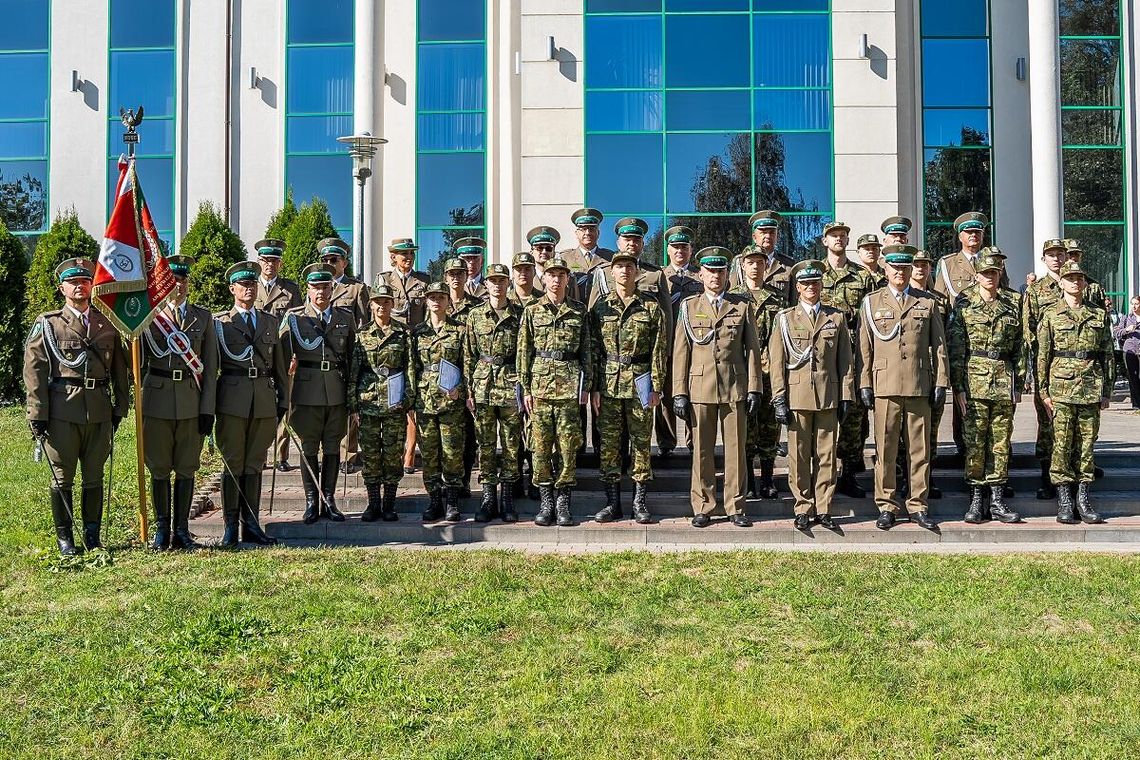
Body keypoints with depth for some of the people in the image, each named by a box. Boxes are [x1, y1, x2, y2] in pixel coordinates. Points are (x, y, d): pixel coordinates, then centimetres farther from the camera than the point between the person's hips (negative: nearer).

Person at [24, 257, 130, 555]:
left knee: (94, 475, 9)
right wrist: (37, 414, -7)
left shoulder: (107, 324, 11)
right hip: (62, 410, -2)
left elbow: (119, 369, 14)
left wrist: (120, 406, 10)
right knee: (62, 477, 4)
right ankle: (64, 537, 14)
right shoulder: (47, 324, 2)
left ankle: (92, 534, 19)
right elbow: (34, 371, -2)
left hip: (100, 410, 3)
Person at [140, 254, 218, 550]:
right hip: (157, 400, -1)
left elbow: (210, 366, 4)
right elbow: (139, 362, 6)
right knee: (159, 470, 6)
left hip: (192, 402, 1)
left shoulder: (203, 317, 7)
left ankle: (181, 530, 14)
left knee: (186, 469, 6)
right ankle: (162, 530, 17)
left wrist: (208, 408, -1)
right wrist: (139, 401, -3)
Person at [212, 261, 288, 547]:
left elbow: (279, 366, 16)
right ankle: (230, 528, 8)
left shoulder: (271, 322, 14)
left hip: (265, 401, 3)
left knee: (254, 465, 8)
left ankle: (251, 526, 14)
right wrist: (208, 406, -3)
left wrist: (283, 401, 11)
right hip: (232, 400, -3)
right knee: (233, 464, 1)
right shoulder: (219, 322, 4)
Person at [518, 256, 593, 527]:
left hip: (569, 385, 0)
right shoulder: (532, 311, 7)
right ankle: (545, 502, 10)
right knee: (540, 445, 1)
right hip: (540, 383, 0)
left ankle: (563, 502, 8)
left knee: (568, 444, 0)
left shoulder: (579, 311, 8)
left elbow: (586, 351, 10)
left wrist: (586, 385, 5)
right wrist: (526, 388, 0)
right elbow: (523, 352, 6)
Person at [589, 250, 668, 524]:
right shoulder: (600, 307, 6)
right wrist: (594, 387, -1)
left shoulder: (651, 306, 2)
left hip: (640, 383, -1)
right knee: (609, 443, 4)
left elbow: (659, 350, 0)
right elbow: (593, 349, 5)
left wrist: (656, 386, -6)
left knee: (641, 442, 3)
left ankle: (640, 502, 12)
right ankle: (612, 502, 12)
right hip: (608, 384, 1)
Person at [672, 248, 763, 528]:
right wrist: (679, 392, -1)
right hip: (700, 388, 0)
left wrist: (754, 388, 1)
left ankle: (735, 507, 12)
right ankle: (702, 507, 12)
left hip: (734, 387, 0)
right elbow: (680, 351, 5)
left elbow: (752, 349, 8)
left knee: (735, 449, 3)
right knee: (702, 450, 3)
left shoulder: (742, 306, 9)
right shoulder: (689, 306, 8)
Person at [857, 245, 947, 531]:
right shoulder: (871, 302, 9)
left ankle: (917, 505, 14)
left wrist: (941, 382, 3)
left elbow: (939, 345, 10)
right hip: (885, 386, -1)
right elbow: (864, 347, 7)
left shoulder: (927, 302, 11)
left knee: (920, 449, 4)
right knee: (885, 450, 1)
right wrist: (864, 384, 1)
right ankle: (887, 506, 10)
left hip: (920, 387, 1)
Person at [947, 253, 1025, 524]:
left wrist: (1019, 384, 6)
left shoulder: (1013, 303, 9)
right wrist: (958, 386, -6)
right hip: (974, 380, -2)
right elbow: (955, 347, -1)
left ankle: (997, 499, 12)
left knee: (1001, 441, 5)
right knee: (975, 441, -1)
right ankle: (976, 499, 7)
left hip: (1004, 381, 2)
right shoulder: (964, 303, 2)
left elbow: (1020, 347, 11)